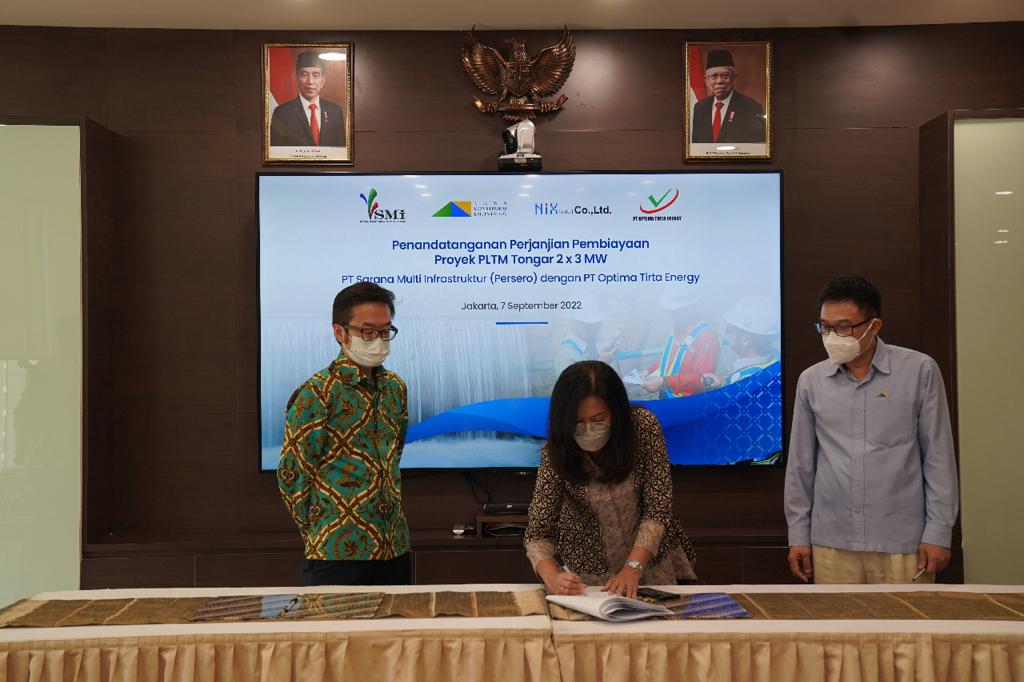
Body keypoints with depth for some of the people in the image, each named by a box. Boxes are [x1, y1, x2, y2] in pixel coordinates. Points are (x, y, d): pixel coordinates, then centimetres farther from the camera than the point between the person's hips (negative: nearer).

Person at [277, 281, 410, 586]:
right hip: (339, 553, -6)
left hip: (395, 548, 6)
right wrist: (322, 533, -4)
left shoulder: (395, 387, 9)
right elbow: (291, 476, -11)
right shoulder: (316, 393, -12)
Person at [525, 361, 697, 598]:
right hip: (587, 569, 0)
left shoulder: (644, 426, -19)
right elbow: (538, 531, -18)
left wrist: (633, 569, -29)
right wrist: (552, 577, -38)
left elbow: (657, 508, -17)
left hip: (650, 555, 0)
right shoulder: (557, 454, -19)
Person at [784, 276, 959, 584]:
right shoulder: (811, 381, 3)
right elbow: (800, 464, 8)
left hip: (903, 545, -2)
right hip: (831, 545, 2)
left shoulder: (919, 371, -4)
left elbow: (938, 457, -1)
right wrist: (798, 534, 8)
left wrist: (939, 532, -3)